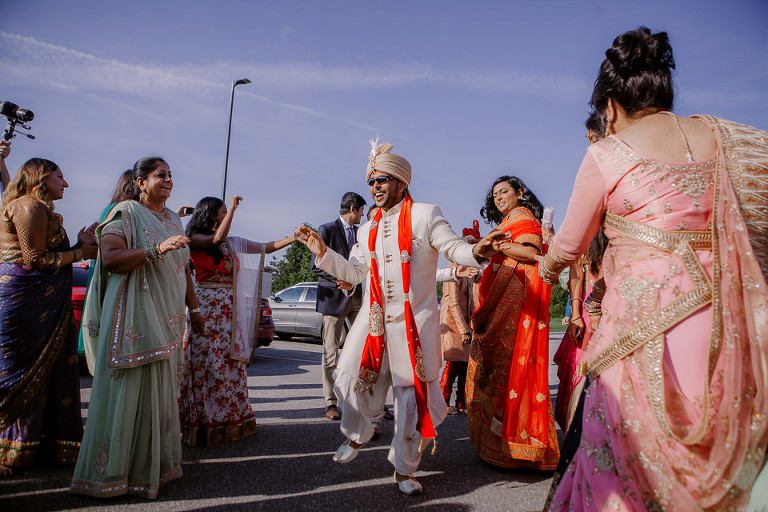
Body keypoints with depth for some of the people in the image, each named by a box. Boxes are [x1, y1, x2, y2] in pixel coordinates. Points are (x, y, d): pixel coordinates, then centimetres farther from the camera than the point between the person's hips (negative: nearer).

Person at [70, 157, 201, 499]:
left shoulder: (172, 219, 18)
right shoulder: (125, 213, -2)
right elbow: (110, 257, -17)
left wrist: (194, 309, 20)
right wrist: (157, 249, -27)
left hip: (166, 317, 7)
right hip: (135, 316, -7)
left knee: (161, 389, 9)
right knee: (129, 389, -5)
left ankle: (155, 462, 20)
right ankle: (112, 470, 7)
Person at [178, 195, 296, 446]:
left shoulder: (233, 243, 15)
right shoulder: (196, 240, -1)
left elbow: (266, 247, 17)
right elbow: (218, 238, -21)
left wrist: (295, 237, 9)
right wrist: (233, 207, -12)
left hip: (229, 310, 6)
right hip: (204, 307, -5)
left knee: (230, 362, 5)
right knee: (206, 362, -4)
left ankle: (229, 420, 13)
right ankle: (203, 422, 6)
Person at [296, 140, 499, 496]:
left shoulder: (425, 215, -1)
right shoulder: (367, 230, 15)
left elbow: (453, 248, -6)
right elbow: (355, 272, 16)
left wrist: (476, 251, -28)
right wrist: (322, 252, 7)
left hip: (414, 321, -4)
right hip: (373, 319, 5)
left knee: (412, 395, 2)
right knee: (352, 379, 4)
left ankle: (404, 469, 21)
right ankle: (357, 435, 36)